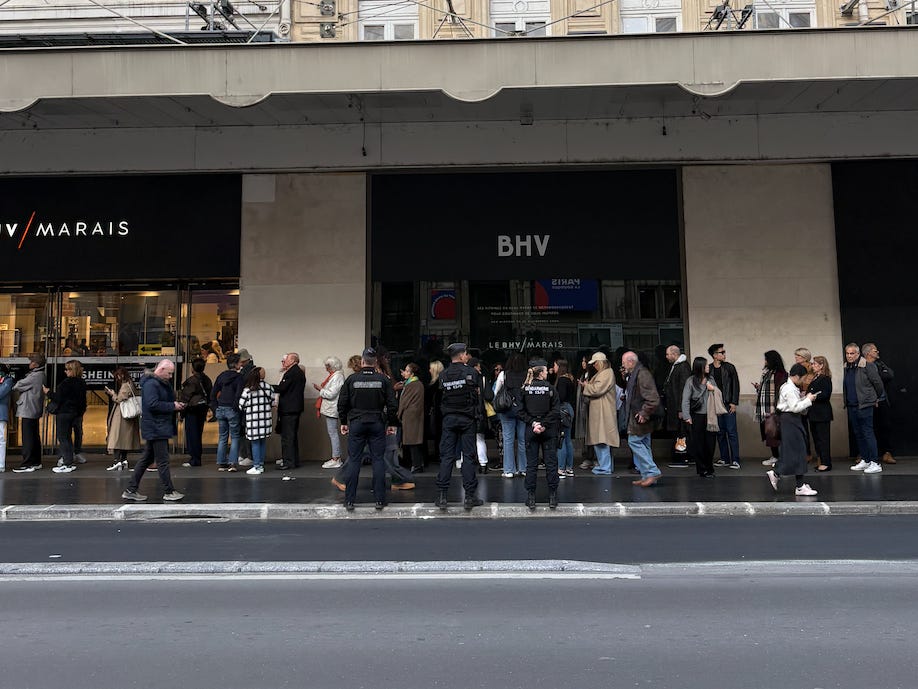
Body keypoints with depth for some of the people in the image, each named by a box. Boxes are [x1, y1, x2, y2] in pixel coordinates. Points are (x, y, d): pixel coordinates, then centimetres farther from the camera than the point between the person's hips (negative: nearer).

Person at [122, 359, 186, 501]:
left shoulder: (163, 383, 18)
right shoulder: (151, 384, -15)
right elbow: (153, 404, -25)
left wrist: (176, 405, 7)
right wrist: (173, 406, -18)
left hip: (158, 427, 11)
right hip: (155, 428, -11)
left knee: (146, 459, 14)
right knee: (163, 460, -4)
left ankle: (131, 490, 20)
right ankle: (169, 492, 4)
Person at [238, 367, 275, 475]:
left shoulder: (247, 390, -9)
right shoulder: (268, 388, 0)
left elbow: (241, 406, -5)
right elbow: (272, 404, 6)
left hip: (253, 421, -3)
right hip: (265, 420, 3)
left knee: (255, 443, 2)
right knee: (263, 442, 12)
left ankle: (257, 467, 4)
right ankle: (261, 465, 19)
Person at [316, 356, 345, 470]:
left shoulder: (338, 376, -15)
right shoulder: (332, 375, 17)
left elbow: (331, 394, -20)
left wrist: (320, 389, -8)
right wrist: (321, 389, 11)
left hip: (331, 409, -10)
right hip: (327, 409, 10)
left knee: (333, 433, -8)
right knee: (331, 433, 12)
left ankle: (336, 460, -5)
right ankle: (336, 457, 17)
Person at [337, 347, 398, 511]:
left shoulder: (351, 379, -2)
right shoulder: (384, 380, -2)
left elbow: (342, 403, 1)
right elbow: (392, 404, -2)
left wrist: (343, 422, 12)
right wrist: (392, 424, 8)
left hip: (356, 424, 0)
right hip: (377, 424, 0)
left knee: (353, 460, 4)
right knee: (378, 460, 5)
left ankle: (349, 500, 6)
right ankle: (380, 499, 6)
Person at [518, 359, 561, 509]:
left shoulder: (524, 389, -1)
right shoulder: (550, 388, -6)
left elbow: (521, 412, -5)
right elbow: (556, 410, -12)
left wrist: (532, 423, -6)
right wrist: (544, 424, -11)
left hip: (531, 430, 2)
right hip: (549, 431, -1)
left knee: (531, 464, 6)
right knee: (551, 463, 7)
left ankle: (531, 497, 7)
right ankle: (553, 497, 10)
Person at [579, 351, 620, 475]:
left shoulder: (607, 373, -11)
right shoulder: (600, 373, 20)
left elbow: (597, 390, -19)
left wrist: (586, 386, -4)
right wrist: (586, 386, 8)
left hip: (604, 412, -10)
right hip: (597, 411, 10)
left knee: (602, 439, -9)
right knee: (597, 439, 12)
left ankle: (605, 468, -5)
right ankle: (604, 464, 19)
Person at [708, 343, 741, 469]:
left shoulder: (729, 367, 1)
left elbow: (735, 385, 0)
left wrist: (734, 403, -6)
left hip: (728, 405, -2)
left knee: (731, 432, -4)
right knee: (720, 433, 7)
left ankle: (735, 460, -1)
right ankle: (724, 459, 15)